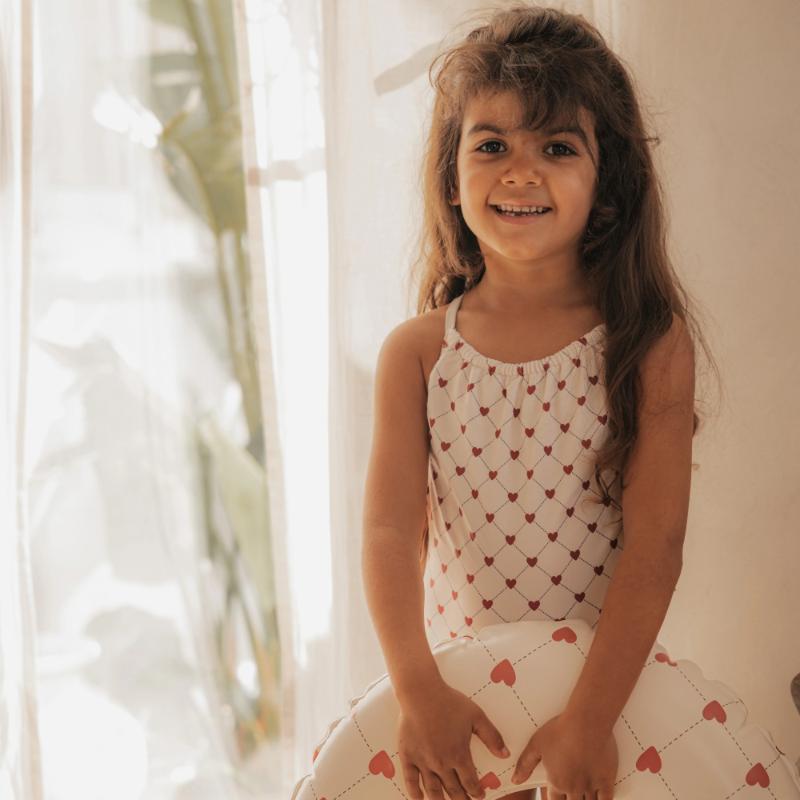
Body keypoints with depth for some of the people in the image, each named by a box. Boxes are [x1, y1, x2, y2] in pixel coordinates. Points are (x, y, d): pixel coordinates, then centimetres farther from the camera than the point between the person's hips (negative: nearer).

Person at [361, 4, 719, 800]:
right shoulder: (416, 353, -5)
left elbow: (655, 543, -15)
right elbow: (391, 530, -12)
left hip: (607, 677, -1)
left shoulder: (650, 342, -10)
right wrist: (418, 690, -24)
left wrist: (592, 715, -22)